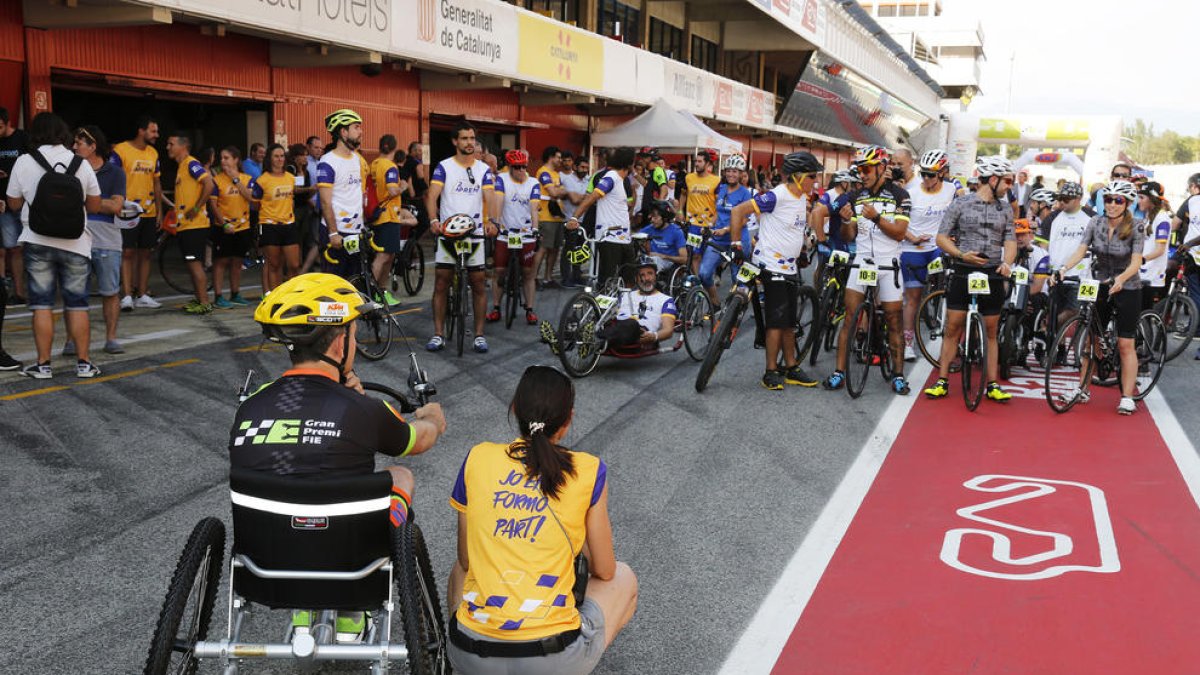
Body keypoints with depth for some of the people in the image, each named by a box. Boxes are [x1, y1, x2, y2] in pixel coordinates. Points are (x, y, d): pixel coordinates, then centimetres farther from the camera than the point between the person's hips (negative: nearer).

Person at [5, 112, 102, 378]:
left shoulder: (24, 162, -2)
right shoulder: (81, 164, -1)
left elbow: (14, 203, 5)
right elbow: (94, 206, 4)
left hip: (38, 242, 0)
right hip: (75, 243, 1)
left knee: (42, 305, 5)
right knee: (77, 305, 6)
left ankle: (43, 364, 8)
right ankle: (83, 363, 9)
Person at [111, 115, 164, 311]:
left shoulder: (153, 153, 11)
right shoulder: (120, 151, -8)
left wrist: (159, 211, 14)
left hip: (149, 213, 6)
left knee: (145, 253, 9)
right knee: (128, 252, -7)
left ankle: (142, 295, 15)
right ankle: (127, 296, -7)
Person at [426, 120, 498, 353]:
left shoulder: (483, 169, 5)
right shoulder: (444, 167, -1)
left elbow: (490, 198, -7)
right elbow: (432, 195, -12)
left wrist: (492, 221, -26)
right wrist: (433, 220, -29)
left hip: (475, 233, 2)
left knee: (478, 284, 3)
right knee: (441, 284, 1)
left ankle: (479, 335, 12)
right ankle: (438, 334, 8)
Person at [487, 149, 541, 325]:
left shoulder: (534, 184, 1)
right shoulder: (502, 180, -1)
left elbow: (534, 207, -9)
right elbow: (499, 202, -13)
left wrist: (535, 228, -23)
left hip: (526, 235, 1)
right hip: (505, 233, 0)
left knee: (528, 273, 4)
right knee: (499, 271, 1)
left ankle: (530, 310, 12)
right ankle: (496, 308, 13)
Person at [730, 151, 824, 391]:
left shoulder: (802, 199, 8)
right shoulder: (777, 196, -18)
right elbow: (738, 211, -18)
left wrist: (802, 251, 23)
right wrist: (736, 244, -18)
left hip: (790, 267, 8)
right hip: (771, 267, -8)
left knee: (789, 321, 13)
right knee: (777, 321, -7)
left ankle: (791, 368, 21)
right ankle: (771, 372, 1)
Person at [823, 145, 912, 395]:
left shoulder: (899, 195, -2)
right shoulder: (857, 196, 10)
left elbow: (900, 233, -10)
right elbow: (849, 235, 10)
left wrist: (876, 217, -23)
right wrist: (846, 220, -11)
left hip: (888, 263, -2)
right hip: (861, 261, 2)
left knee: (894, 320, 1)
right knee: (850, 317, -5)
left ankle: (898, 374, 9)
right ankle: (839, 371, -2)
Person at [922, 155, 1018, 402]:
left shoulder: (1005, 209, 9)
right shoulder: (961, 204, -2)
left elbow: (1010, 239, 4)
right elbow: (941, 237, -3)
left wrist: (1007, 263, -16)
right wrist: (961, 255, -19)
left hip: (992, 274, 3)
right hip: (963, 272, -3)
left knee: (991, 332, 7)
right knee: (953, 329, -1)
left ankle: (993, 385, 12)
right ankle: (942, 381, 5)